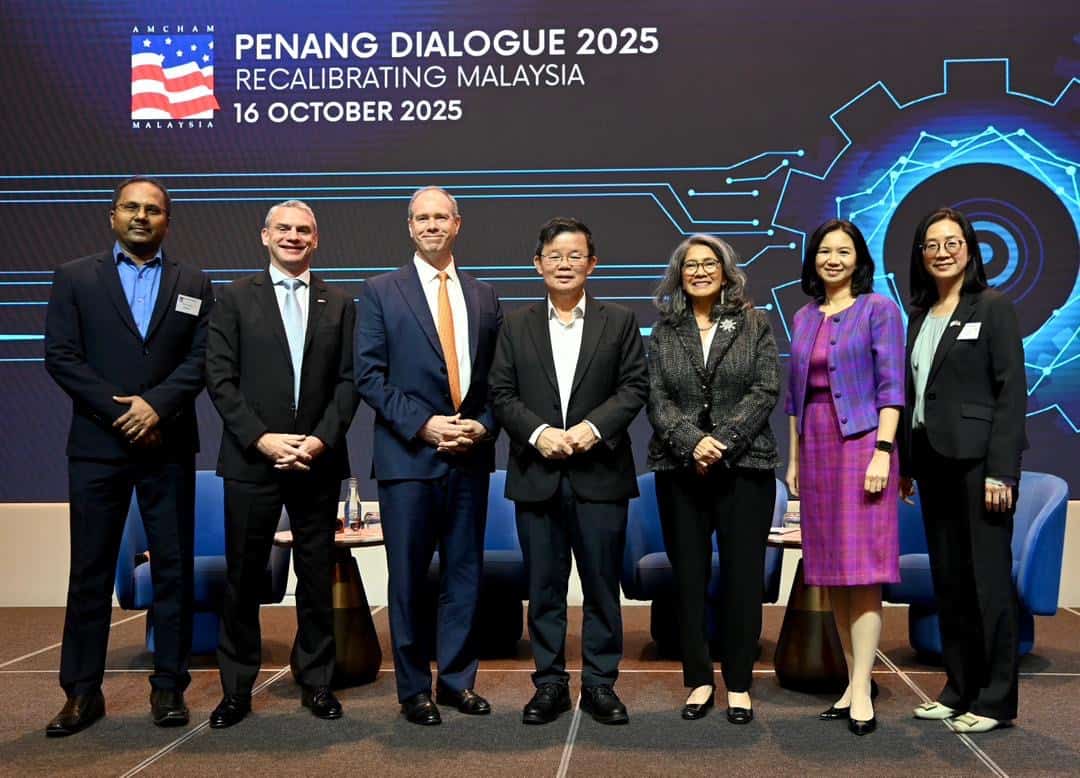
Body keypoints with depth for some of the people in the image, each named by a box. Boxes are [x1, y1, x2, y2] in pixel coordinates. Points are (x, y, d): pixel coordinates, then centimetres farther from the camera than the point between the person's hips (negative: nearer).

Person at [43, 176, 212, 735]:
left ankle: (169, 686, 12)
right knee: (90, 570, 4)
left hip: (168, 446, 1)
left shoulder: (192, 284, 10)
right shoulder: (75, 277, 7)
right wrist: (121, 410, -11)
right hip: (97, 445, -1)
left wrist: (157, 404, -14)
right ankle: (82, 691, 12)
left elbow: (201, 358, 1)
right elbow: (59, 356, -2)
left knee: (174, 568, 3)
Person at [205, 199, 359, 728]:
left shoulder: (338, 304, 10)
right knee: (243, 579, 5)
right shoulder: (236, 297, 5)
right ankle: (236, 689, 16)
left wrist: (322, 440, -10)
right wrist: (261, 438, -12)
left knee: (317, 578, 8)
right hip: (251, 460, -1)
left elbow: (348, 382, 4)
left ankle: (316, 682, 20)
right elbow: (220, 378, -2)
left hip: (319, 461, 2)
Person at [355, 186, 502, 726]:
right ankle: (414, 689, 16)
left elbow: (496, 377, 12)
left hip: (469, 457, 3)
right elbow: (369, 376, -5)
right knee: (409, 578, 4)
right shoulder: (381, 292, 2)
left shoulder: (483, 297, 13)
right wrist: (424, 424, -13)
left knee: (464, 574, 9)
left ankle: (457, 680, 22)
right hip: (408, 456, -3)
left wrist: (482, 425, -5)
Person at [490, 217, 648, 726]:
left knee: (602, 584, 5)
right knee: (544, 586, 7)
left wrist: (593, 427, -14)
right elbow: (501, 393, 4)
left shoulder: (619, 321, 6)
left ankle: (600, 683, 16)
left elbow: (634, 388, 0)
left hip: (600, 474, -1)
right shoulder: (517, 326, 9)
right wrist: (538, 432, -12)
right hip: (537, 475, 1)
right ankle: (549, 683, 18)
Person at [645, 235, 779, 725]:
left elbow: (766, 390, -3)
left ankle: (739, 684, 12)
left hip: (744, 465, -1)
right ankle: (698, 679, 15)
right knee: (689, 575, 5)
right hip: (680, 468, 2)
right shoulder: (664, 331, 9)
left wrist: (724, 441, -14)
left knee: (743, 575, 1)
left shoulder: (753, 325, 5)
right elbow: (657, 398, 2)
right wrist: (691, 443, -14)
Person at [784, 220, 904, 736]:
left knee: (861, 570, -8)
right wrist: (794, 458, 13)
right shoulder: (804, 318, 15)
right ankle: (854, 679, 15)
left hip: (861, 442, -6)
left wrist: (882, 451, -16)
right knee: (831, 573, 7)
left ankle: (862, 690, -5)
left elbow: (890, 385, -7)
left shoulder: (878, 309, -1)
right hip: (816, 447, 6)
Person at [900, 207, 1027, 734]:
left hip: (977, 461, -6)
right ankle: (959, 689, 20)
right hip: (932, 462, 6)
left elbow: (1011, 392, -10)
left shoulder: (993, 308, -4)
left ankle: (995, 699, 9)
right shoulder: (920, 315, 14)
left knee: (987, 577, -1)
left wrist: (1001, 471, -16)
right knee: (947, 578, 10)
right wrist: (906, 464, 10)